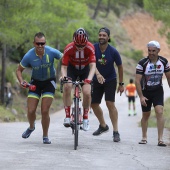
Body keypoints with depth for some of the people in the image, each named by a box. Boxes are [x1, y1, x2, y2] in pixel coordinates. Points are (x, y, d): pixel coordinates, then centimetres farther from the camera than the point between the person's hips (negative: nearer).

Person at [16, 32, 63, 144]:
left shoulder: (52, 52, -22)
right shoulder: (29, 56, -20)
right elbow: (19, 70, -5)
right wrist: (21, 81, -23)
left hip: (49, 82, -1)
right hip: (35, 82, 1)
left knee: (45, 111, -11)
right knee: (31, 111, -5)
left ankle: (45, 136, 7)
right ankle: (31, 127, 30)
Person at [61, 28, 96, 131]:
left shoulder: (90, 48, -29)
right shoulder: (68, 49, -28)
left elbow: (93, 65, -33)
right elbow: (64, 66, -26)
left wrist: (89, 78, -51)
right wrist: (63, 76, -48)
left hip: (85, 70, 0)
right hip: (72, 69, 0)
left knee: (87, 92, -18)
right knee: (67, 87, -28)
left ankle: (85, 118, 3)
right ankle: (67, 116, -23)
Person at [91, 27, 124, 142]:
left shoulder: (113, 51, -16)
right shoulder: (93, 48, -14)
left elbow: (120, 67, -3)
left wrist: (121, 84, 1)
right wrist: (98, 74, -47)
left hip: (110, 80, -3)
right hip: (97, 80, 3)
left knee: (110, 103, -16)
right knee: (94, 104, 7)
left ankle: (116, 132, -13)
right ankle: (103, 126, 32)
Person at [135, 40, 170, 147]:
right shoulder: (142, 63, -18)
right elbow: (137, 81, -17)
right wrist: (141, 96, -22)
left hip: (158, 91, 1)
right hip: (145, 92, -1)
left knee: (159, 112, -16)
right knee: (146, 115, 8)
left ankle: (160, 139, -17)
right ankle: (144, 138, 26)